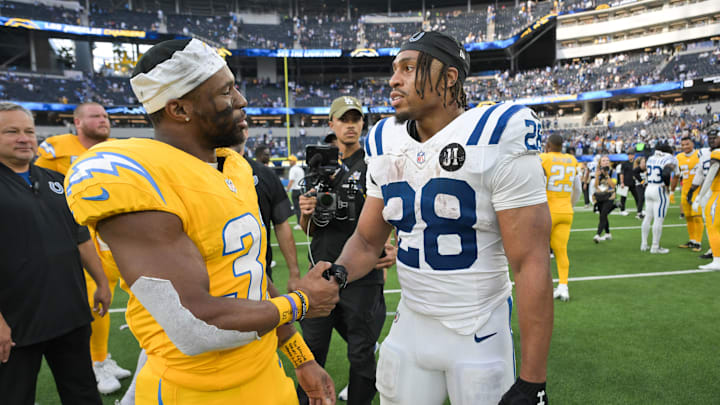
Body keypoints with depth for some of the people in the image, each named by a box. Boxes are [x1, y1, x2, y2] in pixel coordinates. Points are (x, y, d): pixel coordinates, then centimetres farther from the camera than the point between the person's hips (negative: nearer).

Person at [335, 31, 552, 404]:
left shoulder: (497, 139, -17)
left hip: (480, 336, -5)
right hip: (409, 328, 5)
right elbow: (367, 240, 8)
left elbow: (530, 264, -18)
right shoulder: (385, 146, 0)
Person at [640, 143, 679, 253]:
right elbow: (666, 174, -29)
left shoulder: (650, 159, 7)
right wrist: (668, 186, -12)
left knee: (648, 217, 14)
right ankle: (655, 247, 3)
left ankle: (644, 244, 19)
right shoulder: (669, 160, -13)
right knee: (659, 220, -1)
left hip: (649, 189, 7)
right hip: (660, 191, -7)